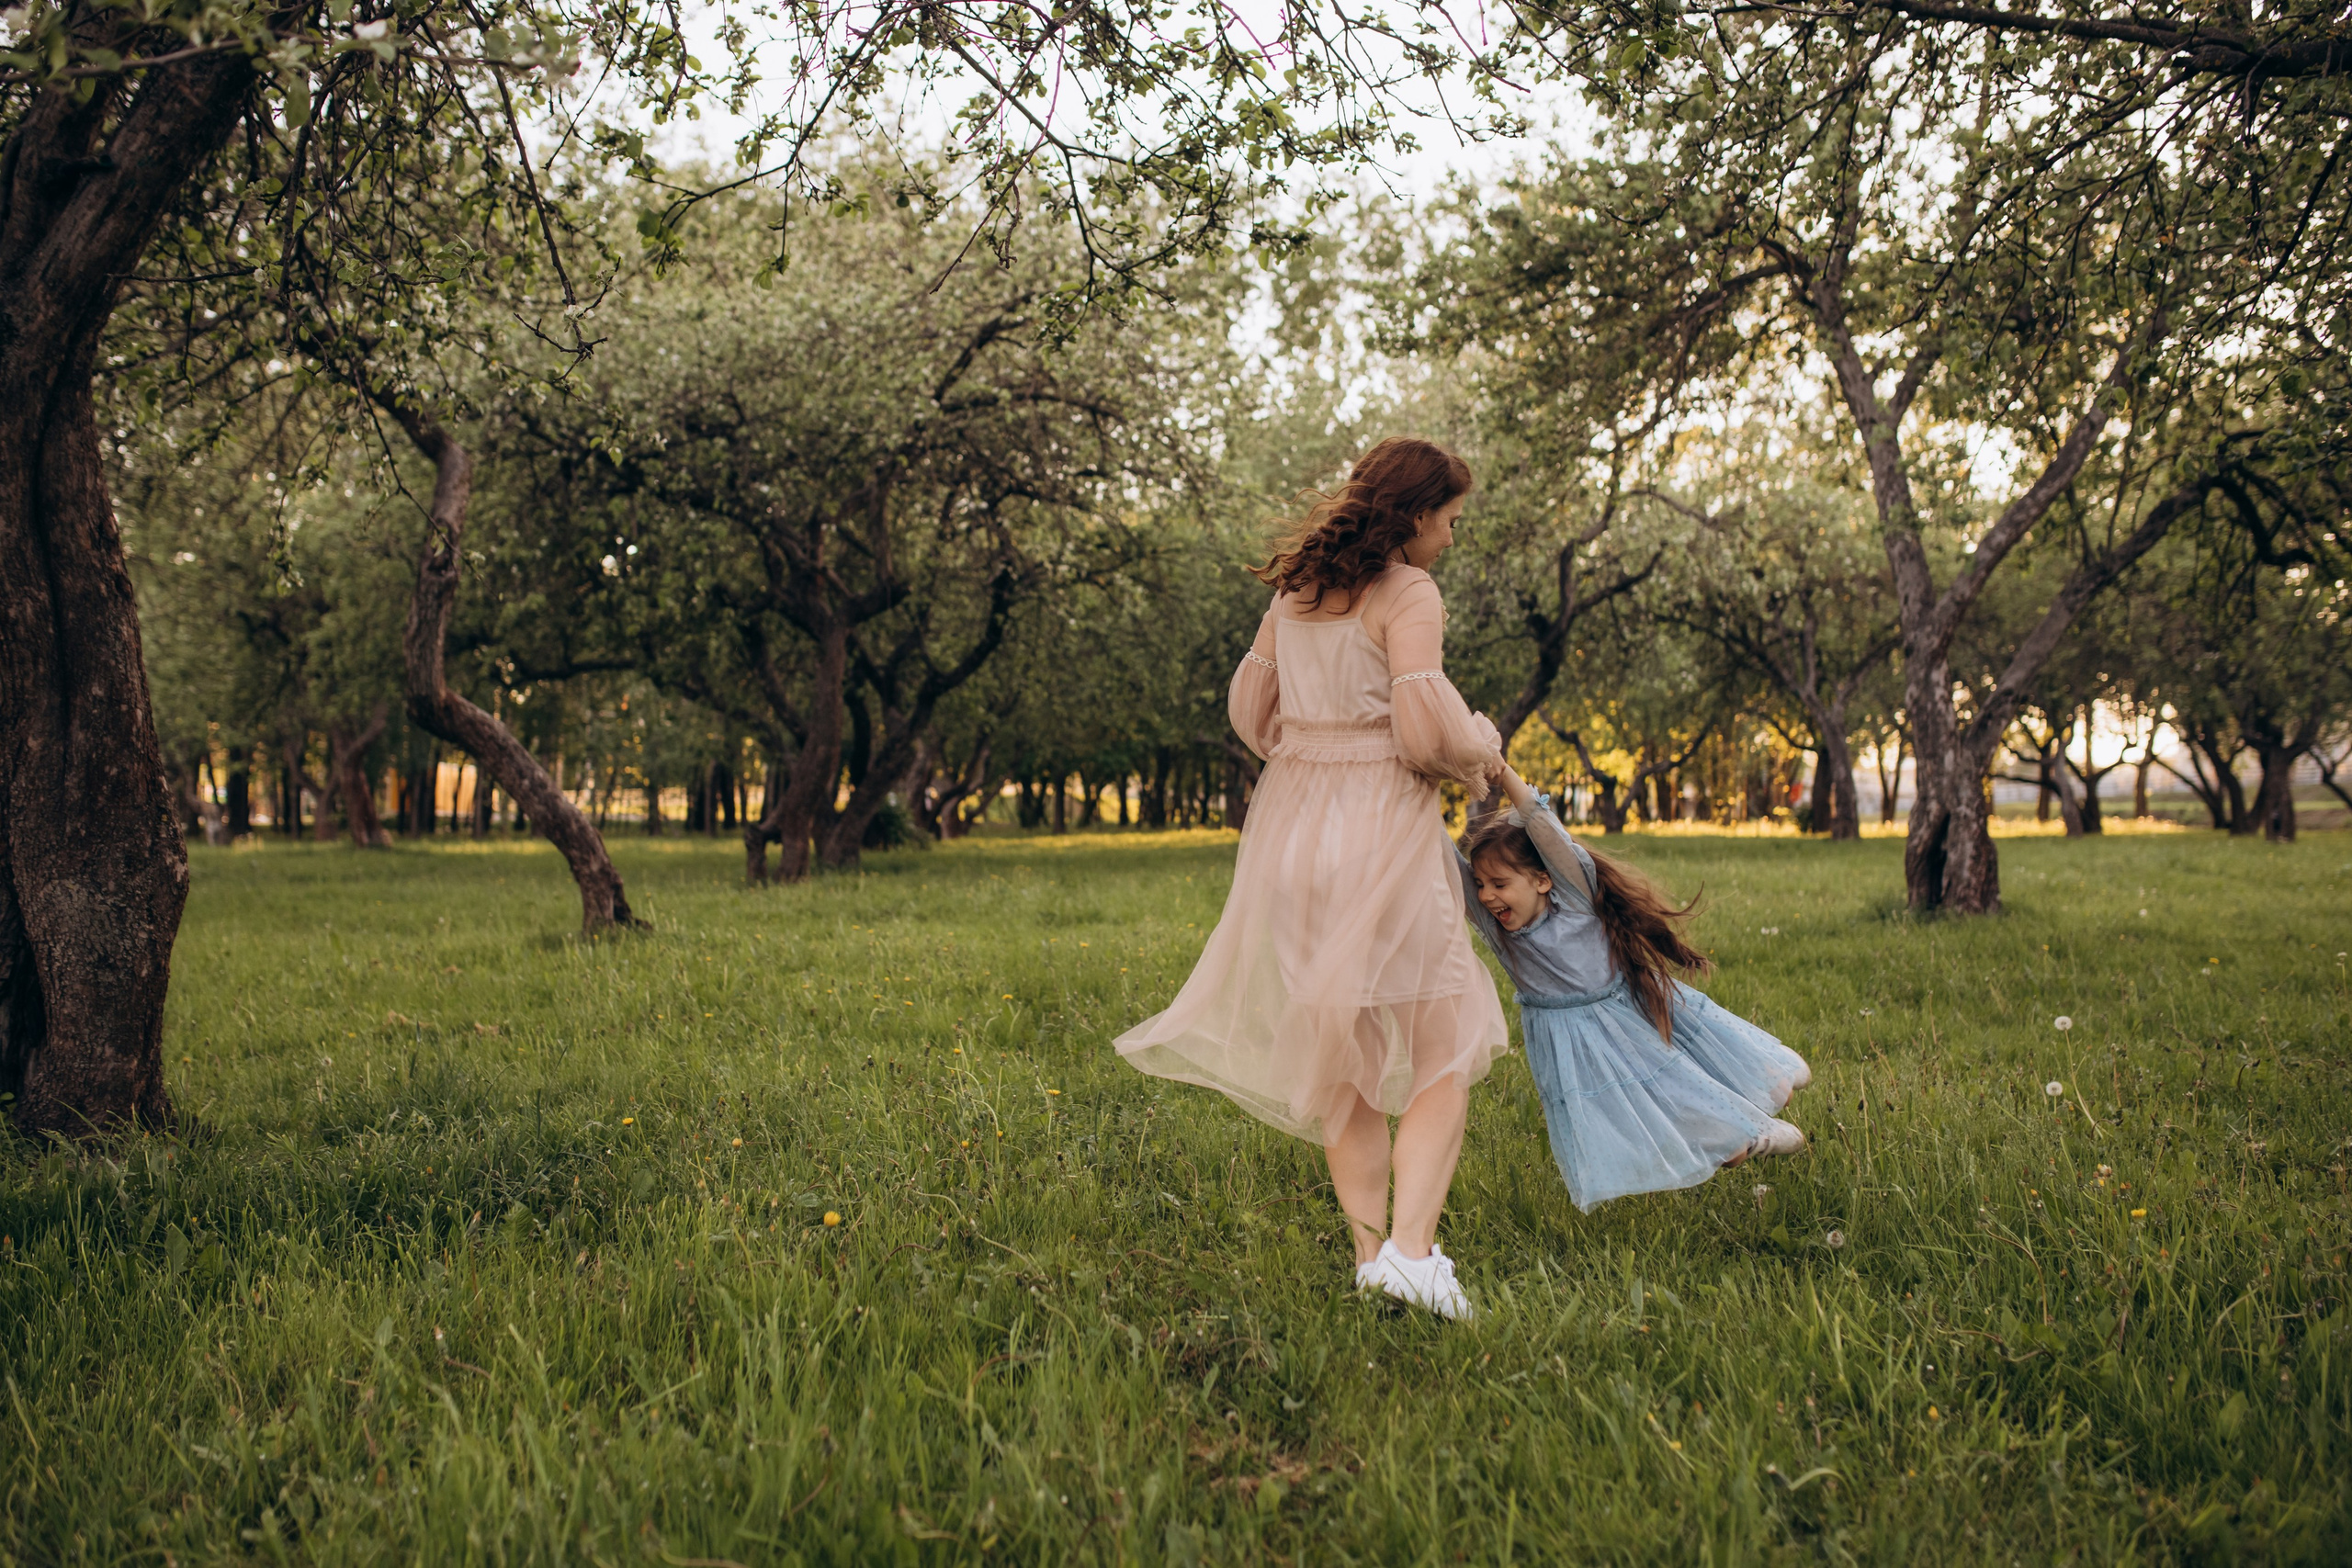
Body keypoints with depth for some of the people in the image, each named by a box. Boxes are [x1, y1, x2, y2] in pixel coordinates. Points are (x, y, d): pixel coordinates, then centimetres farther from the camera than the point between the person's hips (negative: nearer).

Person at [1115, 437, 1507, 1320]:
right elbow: (1425, 732, -19)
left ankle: (1368, 1247, 15)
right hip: (1383, 833, -7)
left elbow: (1249, 709, 17)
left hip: (1294, 823, 7)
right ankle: (1411, 1245, -14)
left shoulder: (1297, 588, 11)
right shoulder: (1408, 596, -10)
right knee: (1443, 1048, 1)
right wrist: (1477, 753, 2)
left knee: (1340, 1051, 14)